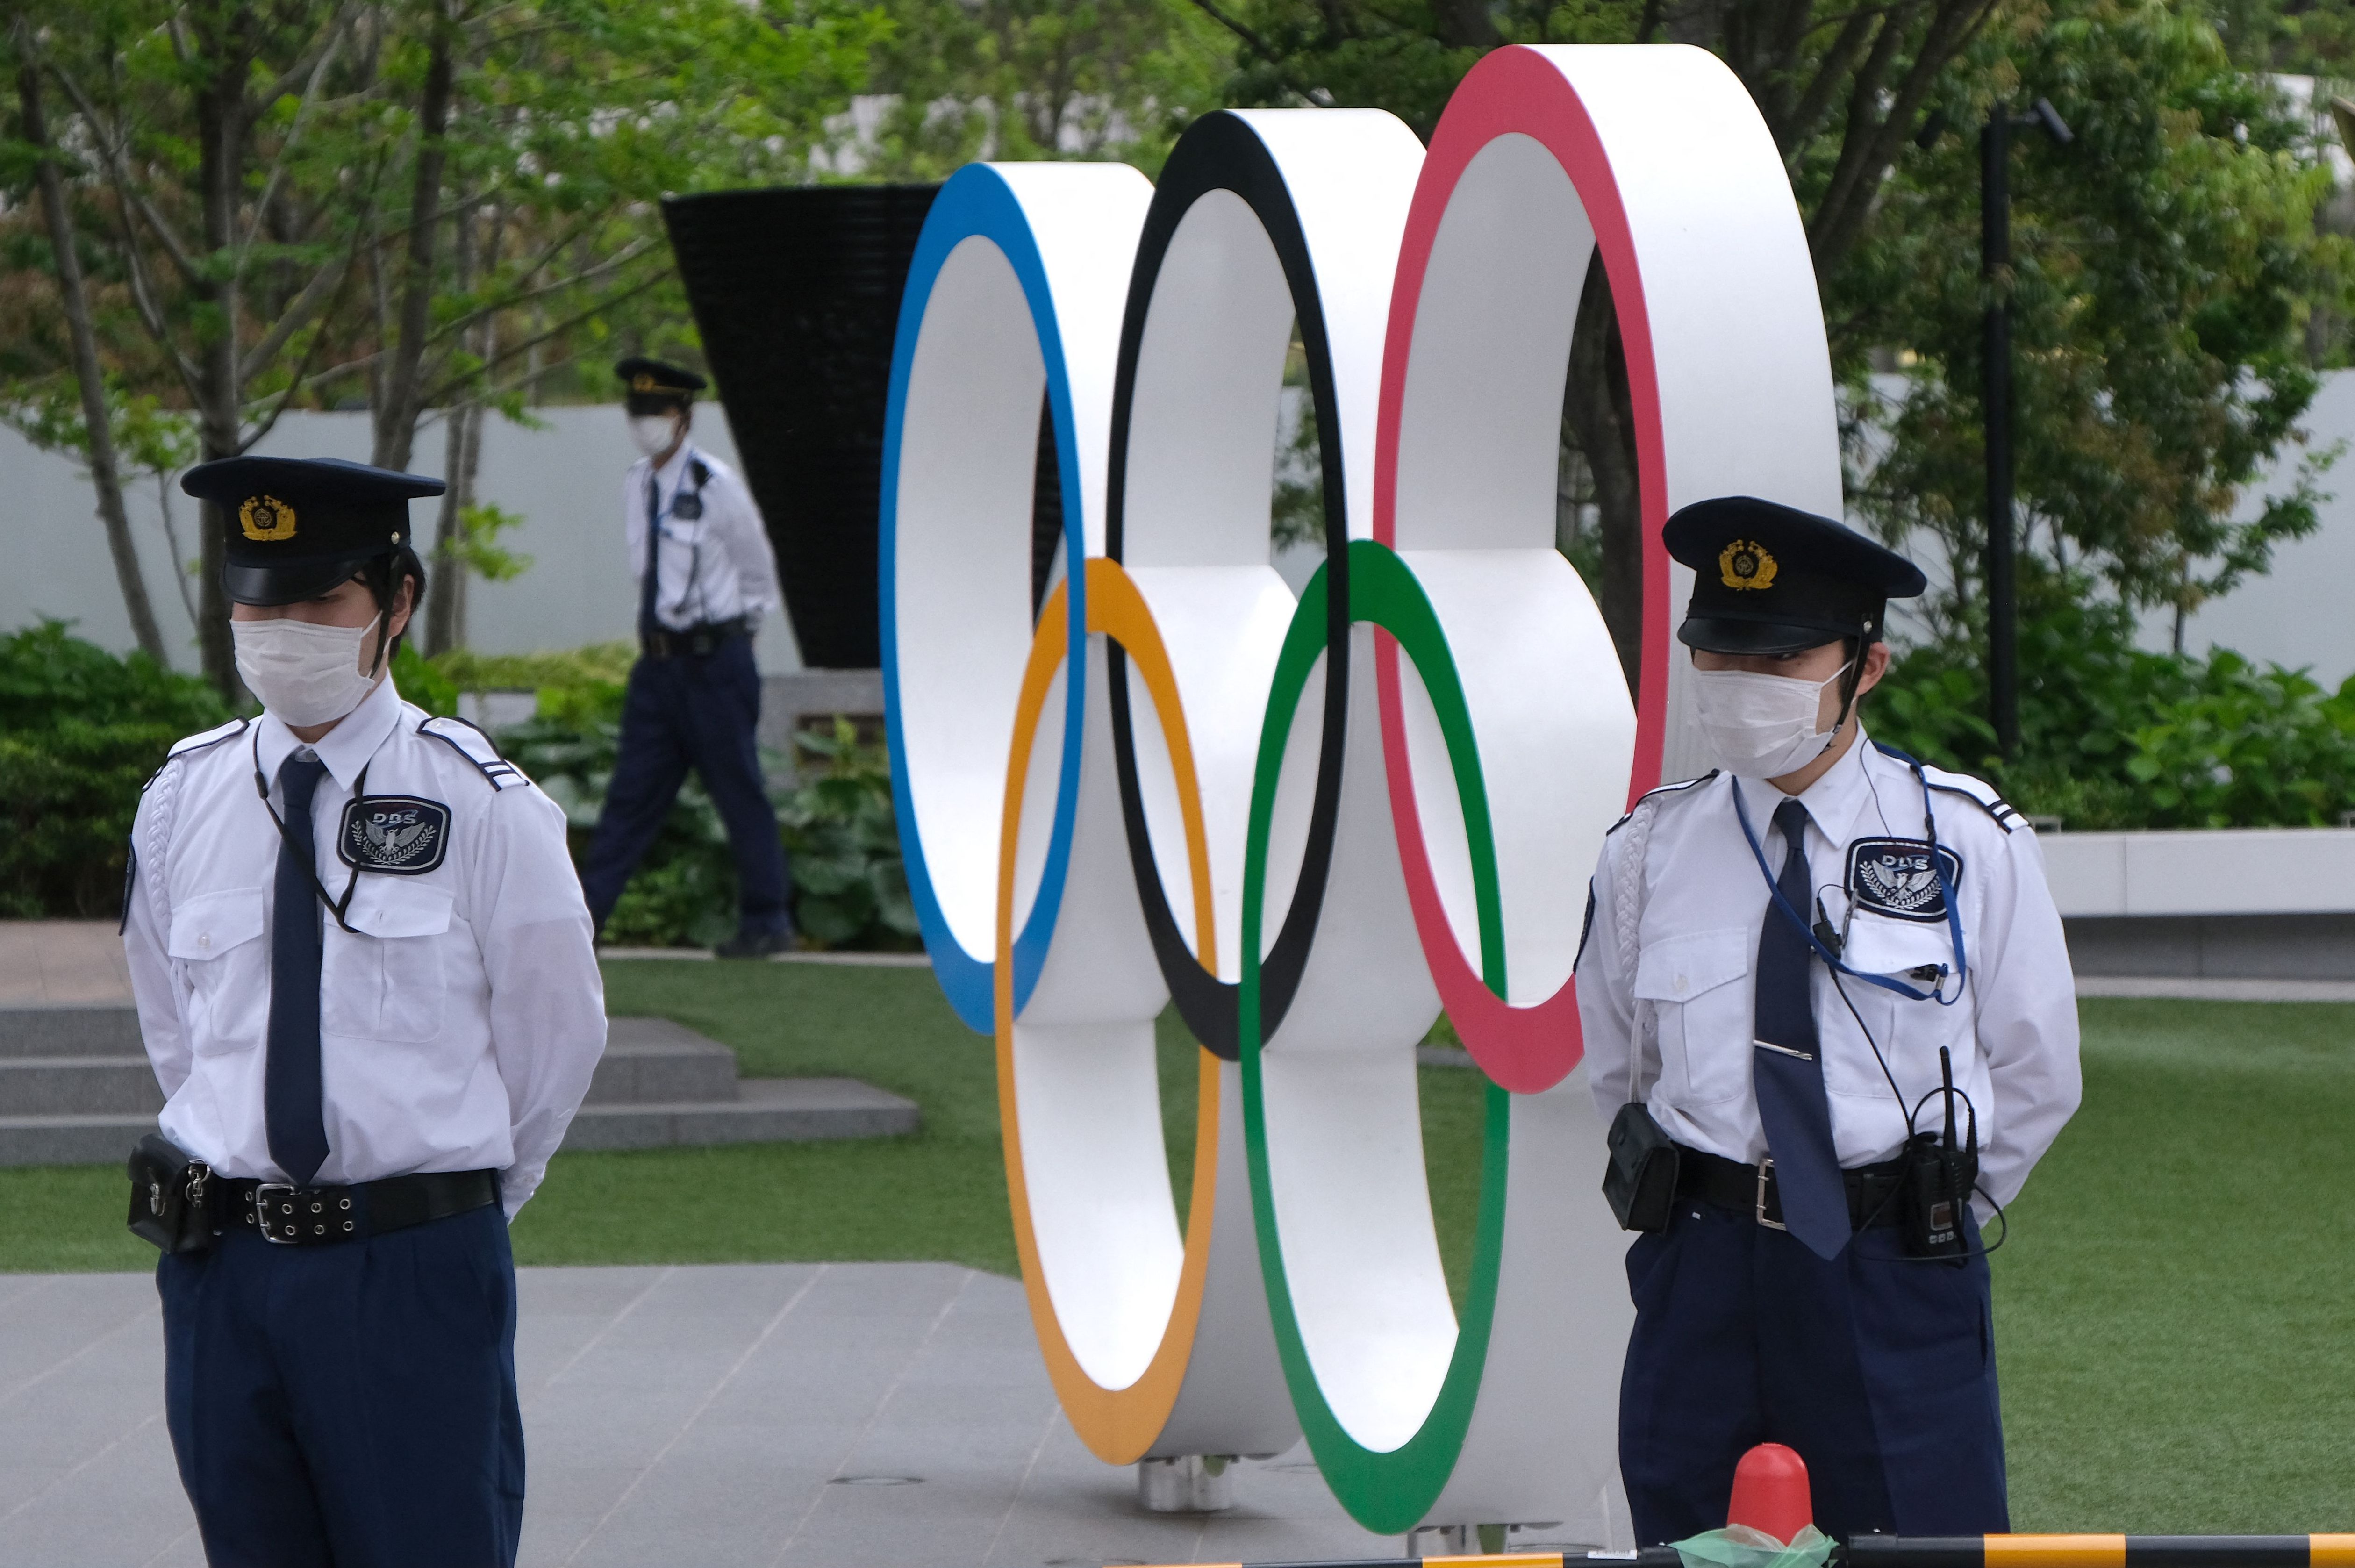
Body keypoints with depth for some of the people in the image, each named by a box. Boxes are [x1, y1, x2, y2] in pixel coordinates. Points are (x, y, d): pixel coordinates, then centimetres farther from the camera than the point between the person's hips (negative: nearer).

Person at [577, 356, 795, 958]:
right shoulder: (635, 485, 9)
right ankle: (578, 919, 3)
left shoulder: (715, 486, -10)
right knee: (632, 794, 5)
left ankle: (766, 924, 12)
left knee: (739, 792, 1)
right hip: (658, 659, 6)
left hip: (713, 660, -6)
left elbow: (757, 569, 2)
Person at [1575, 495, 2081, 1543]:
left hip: (1900, 1295, -2)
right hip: (1703, 1283, 2)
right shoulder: (1648, 853, 4)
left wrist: (1924, 1218, 8)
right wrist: (1722, 1219, 13)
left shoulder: (1971, 843, -1)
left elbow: (2034, 1074, 9)